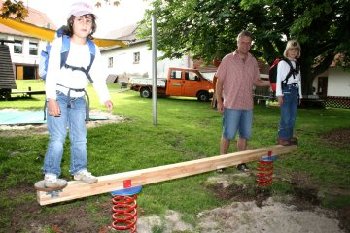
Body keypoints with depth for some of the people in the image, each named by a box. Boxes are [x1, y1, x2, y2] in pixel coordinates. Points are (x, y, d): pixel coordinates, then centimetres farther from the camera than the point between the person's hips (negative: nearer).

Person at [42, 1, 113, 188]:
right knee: (58, 137, -9)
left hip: (79, 98, 4)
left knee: (80, 137, 8)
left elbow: (98, 76, 3)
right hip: (59, 95, -4)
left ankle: (79, 171, 21)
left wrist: (105, 98, -9)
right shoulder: (60, 43, -6)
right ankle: (50, 176, 2)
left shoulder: (93, 50, 6)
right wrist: (51, 99, -17)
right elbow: (52, 72, -10)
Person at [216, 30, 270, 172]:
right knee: (228, 135, 1)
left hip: (248, 105, 5)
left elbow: (256, 81, 15)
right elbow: (219, 82, -3)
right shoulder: (228, 59, -4)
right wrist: (219, 101, -9)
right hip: (231, 105, -5)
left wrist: (268, 83, -5)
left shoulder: (253, 61, 9)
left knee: (244, 135, 12)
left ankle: (240, 162, 25)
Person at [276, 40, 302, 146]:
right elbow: (278, 79, -6)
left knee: (293, 117, 7)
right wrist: (279, 95, -13)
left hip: (294, 92, 6)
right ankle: (282, 138, -1)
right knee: (286, 117, -10)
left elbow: (298, 81, 20)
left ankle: (289, 137, 17)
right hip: (286, 91, -6)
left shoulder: (297, 65, 18)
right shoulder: (282, 63, -1)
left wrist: (299, 95, 17)